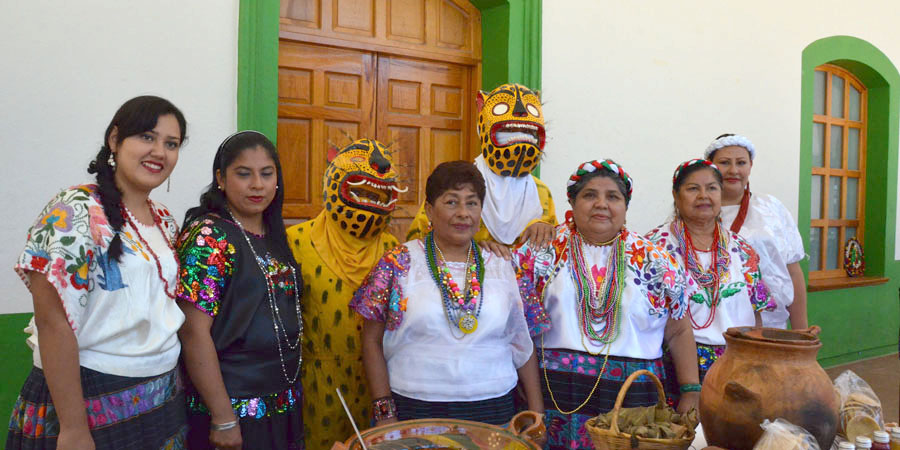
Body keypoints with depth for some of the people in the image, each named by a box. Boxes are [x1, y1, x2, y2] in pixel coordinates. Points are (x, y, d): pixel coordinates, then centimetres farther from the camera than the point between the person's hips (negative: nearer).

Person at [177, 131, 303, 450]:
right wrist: (223, 419, -19)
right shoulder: (208, 237, -15)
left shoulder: (275, 236, 7)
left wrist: (293, 392, 11)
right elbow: (194, 332, -19)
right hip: (235, 407, -7)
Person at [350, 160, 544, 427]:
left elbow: (522, 345, 10)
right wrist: (385, 412, -6)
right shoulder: (398, 263, -4)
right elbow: (372, 341, -2)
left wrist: (536, 413, 9)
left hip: (493, 410, 3)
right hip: (413, 409, -2)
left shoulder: (501, 268, 5)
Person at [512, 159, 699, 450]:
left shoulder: (655, 261, 6)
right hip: (556, 395, -1)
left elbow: (679, 332, 11)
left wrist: (691, 392, 6)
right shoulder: (543, 250, 2)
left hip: (632, 397, 1)